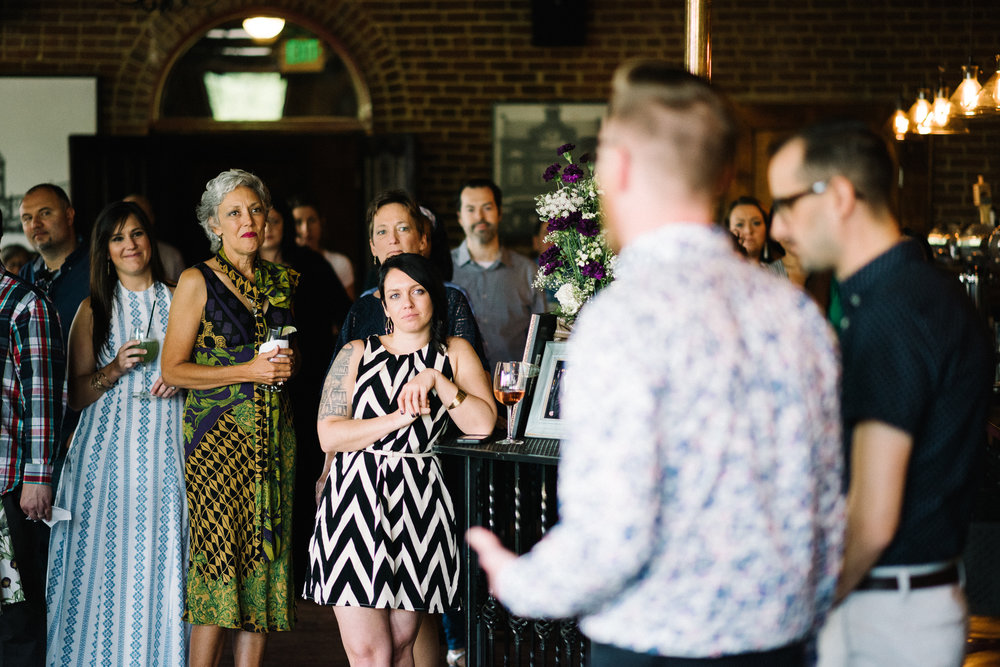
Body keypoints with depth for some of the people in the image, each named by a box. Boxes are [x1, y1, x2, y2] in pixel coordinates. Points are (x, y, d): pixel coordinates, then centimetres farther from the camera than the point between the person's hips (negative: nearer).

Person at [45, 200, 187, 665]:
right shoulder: (94, 310, 9)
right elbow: (76, 395, 5)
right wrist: (117, 368, -11)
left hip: (166, 448, 1)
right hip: (109, 451, 0)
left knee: (161, 557, -2)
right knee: (108, 561, -5)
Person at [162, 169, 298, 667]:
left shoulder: (282, 280, 13)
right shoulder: (197, 281, -2)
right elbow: (173, 368, -6)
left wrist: (287, 364, 8)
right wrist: (247, 371, -13)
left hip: (274, 434, 5)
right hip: (217, 434, -5)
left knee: (265, 556, 2)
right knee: (219, 555, -9)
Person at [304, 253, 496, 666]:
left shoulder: (454, 353, 12)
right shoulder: (357, 354, 10)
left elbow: (483, 423, -1)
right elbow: (329, 435, 0)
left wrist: (436, 380, -10)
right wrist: (399, 418, -7)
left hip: (418, 505, 1)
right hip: (356, 497, -1)